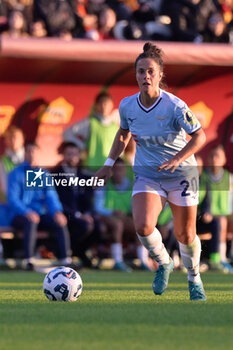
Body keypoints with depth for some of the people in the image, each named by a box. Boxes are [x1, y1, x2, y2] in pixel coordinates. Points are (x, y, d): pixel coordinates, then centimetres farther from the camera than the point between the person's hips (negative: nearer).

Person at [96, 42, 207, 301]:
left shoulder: (175, 106, -19)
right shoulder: (127, 106, -7)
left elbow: (199, 136, -15)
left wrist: (177, 159, -28)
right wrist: (109, 163, 8)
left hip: (180, 173, -2)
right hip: (147, 175, 2)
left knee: (184, 235, 5)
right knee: (143, 227, -22)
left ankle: (194, 278, 34)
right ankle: (163, 263, 9)